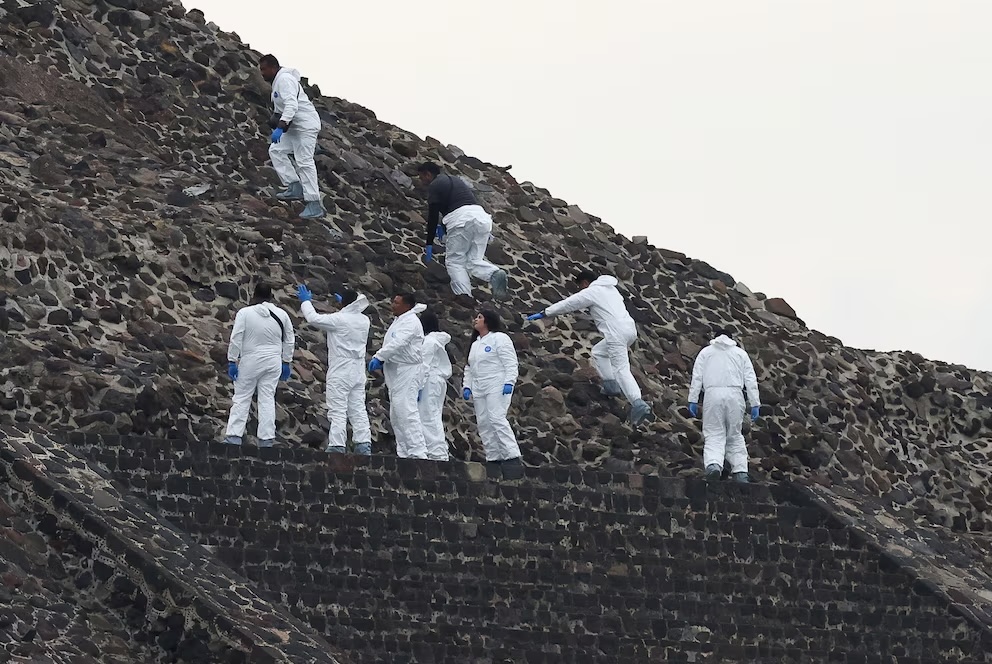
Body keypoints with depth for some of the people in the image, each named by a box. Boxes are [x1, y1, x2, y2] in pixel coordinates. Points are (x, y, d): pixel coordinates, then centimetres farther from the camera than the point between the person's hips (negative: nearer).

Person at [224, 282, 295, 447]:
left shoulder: (245, 313, -11)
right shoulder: (282, 315, 1)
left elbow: (236, 339, -11)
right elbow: (290, 341, 9)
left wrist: (232, 361, -4)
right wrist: (286, 363, 19)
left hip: (250, 362, -3)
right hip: (273, 362, 3)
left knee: (241, 398, 4)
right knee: (267, 400, 7)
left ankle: (234, 436, 0)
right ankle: (267, 438, 5)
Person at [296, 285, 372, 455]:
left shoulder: (339, 319, -13)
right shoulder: (364, 321, 5)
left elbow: (314, 318, -8)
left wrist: (306, 301, 7)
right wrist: (345, 303, 42)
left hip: (340, 373, -6)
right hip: (358, 373, 6)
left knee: (338, 412, -6)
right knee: (358, 410, 8)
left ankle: (337, 446, -11)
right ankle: (364, 444, 2)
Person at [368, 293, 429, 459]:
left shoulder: (410, 321, -10)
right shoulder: (400, 321, 22)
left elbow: (398, 343, -23)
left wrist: (379, 357, -23)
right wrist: (382, 361, 7)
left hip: (406, 371, -11)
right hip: (395, 372, 11)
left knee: (407, 413, -16)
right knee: (396, 416, 11)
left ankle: (418, 452, -18)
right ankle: (404, 453, 14)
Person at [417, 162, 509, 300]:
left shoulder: (434, 186, 7)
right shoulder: (454, 180, 31)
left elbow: (432, 216, 3)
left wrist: (429, 244, 5)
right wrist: (442, 225, 45)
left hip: (462, 219, -7)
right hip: (482, 216, 7)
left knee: (454, 261, 2)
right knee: (474, 261, 10)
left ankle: (464, 296, -16)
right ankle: (495, 274, -20)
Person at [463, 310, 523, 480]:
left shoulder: (499, 339, -2)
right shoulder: (475, 344, 23)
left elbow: (510, 363, -9)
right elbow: (469, 368, 24)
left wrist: (509, 382, -20)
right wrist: (467, 386, 11)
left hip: (497, 387, -8)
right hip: (479, 390, 8)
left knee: (497, 419, -21)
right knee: (483, 424, 1)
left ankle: (512, 458, -25)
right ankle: (493, 460, 3)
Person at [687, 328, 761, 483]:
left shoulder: (706, 352, 19)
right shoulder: (741, 353, 21)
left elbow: (697, 377, 7)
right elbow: (751, 380, 12)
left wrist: (693, 400, 4)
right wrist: (755, 404, 8)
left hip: (713, 394, -1)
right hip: (734, 394, 1)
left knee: (714, 435, -6)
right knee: (735, 435, 11)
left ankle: (713, 464, -32)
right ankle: (741, 471, 0)